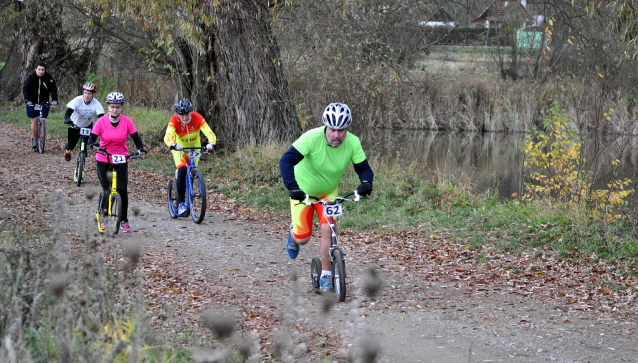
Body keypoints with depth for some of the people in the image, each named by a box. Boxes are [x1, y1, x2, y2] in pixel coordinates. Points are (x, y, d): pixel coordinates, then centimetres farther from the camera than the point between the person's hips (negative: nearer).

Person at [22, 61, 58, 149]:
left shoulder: (49, 78, -8)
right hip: (32, 102, -1)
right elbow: (25, 89, -18)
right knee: (34, 121, -6)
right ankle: (34, 140, 5)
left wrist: (55, 100, -30)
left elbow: (53, 89, -14)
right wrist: (27, 100, -34)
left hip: (44, 103, 1)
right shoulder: (30, 77, -12)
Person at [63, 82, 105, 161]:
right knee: (71, 145, 6)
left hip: (87, 126, 1)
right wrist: (68, 119, -59)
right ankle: (67, 149, 44)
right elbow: (67, 113, -36)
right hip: (75, 125, -1)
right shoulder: (77, 100, -29)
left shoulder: (96, 104, -28)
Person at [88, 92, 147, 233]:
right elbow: (92, 138, -9)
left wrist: (141, 148, -21)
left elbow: (135, 137, -3)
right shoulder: (102, 121, -9)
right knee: (107, 191, -6)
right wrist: (93, 145, -31)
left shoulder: (126, 121, -6)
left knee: (122, 190, -8)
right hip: (103, 160, 0)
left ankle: (124, 221, 6)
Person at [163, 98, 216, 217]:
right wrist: (173, 145, -62)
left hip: (195, 147, 2)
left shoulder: (197, 118, -26)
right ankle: (181, 203, -21)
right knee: (182, 170, -24)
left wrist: (211, 143, -54)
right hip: (179, 148, -2)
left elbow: (210, 133, -34)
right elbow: (167, 137, -40)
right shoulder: (174, 120, -28)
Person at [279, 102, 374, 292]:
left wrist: (365, 183, -37)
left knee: (327, 229, -17)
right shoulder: (312, 138, -32)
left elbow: (364, 168, -14)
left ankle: (326, 275, -1)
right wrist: (292, 186, -49)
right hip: (303, 191, -2)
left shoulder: (353, 143, -21)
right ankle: (293, 233, 35)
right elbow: (286, 160, -36)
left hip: (329, 192, 2)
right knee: (303, 239, -3)